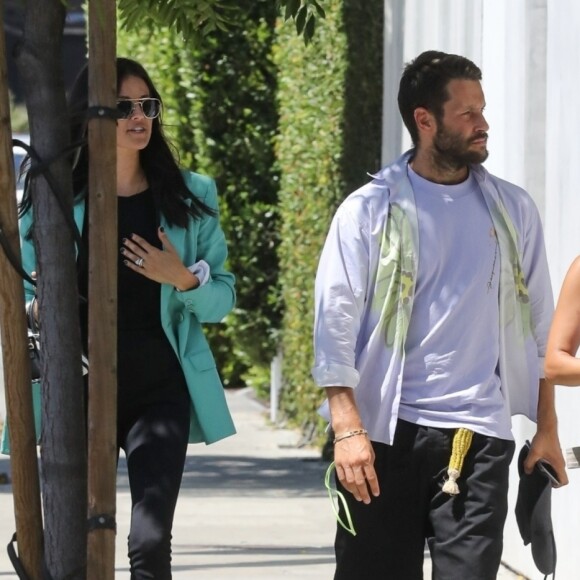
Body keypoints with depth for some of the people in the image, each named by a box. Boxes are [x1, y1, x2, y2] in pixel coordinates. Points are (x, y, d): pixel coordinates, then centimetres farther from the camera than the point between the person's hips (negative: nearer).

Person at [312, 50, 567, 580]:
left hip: (479, 437, 1)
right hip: (386, 435, -1)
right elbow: (335, 325, -4)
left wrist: (546, 428, 10)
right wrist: (348, 430, -13)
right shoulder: (369, 211, 0)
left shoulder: (512, 210, 9)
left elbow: (538, 328, 14)